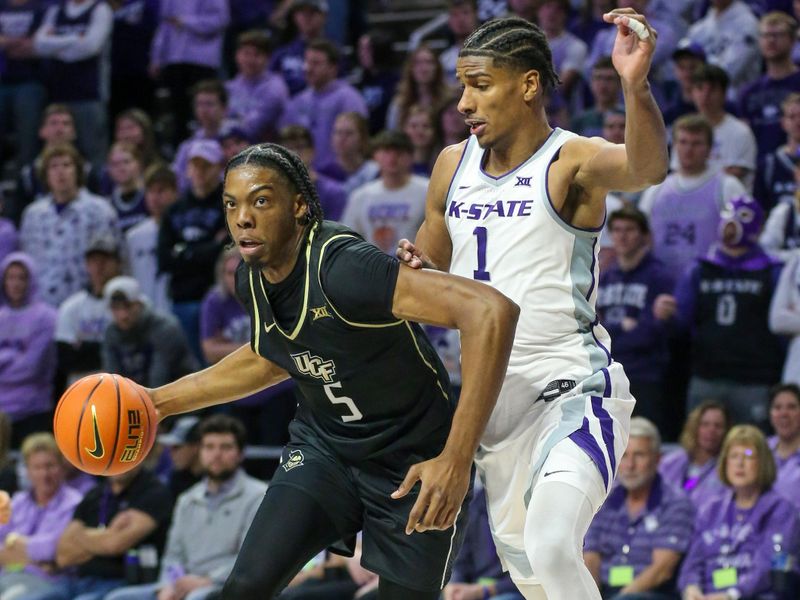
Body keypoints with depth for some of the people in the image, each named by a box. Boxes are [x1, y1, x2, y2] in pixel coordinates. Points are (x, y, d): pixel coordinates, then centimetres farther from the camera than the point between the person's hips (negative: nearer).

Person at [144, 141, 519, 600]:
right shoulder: (252, 280, -6)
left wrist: (457, 460, -40)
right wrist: (159, 401, 17)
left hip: (413, 465, -6)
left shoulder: (342, 267, -32)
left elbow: (492, 312, -41)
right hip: (323, 447, 6)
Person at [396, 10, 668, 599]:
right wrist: (418, 269, -5)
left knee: (551, 547, -28)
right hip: (495, 396, 8)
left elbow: (647, 167, -35)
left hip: (573, 390, -8)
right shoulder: (452, 166, 7)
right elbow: (432, 273, 20)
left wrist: (635, 86, -55)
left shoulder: (572, 161, -12)